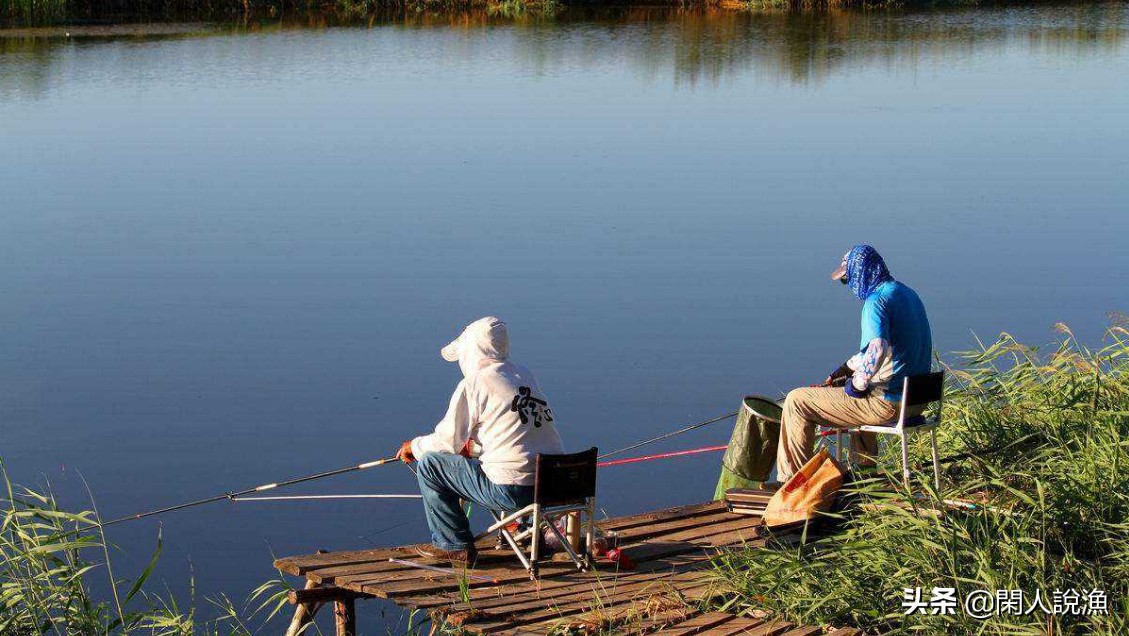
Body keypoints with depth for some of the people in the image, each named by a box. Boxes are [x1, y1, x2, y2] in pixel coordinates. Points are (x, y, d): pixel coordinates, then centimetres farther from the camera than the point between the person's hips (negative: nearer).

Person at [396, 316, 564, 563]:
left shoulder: (475, 383, -7)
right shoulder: (525, 376, 15)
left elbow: (447, 442, -2)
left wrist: (414, 446, 16)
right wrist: (471, 447, 29)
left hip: (512, 489, -8)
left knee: (429, 465, 5)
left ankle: (454, 545, 13)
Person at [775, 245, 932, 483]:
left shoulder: (877, 301, -18)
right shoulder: (906, 293, 14)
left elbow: (877, 350, -33)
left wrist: (856, 385, -17)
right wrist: (846, 368, 19)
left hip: (889, 402, -10)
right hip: (917, 398, 10)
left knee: (796, 401, -2)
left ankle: (792, 480, 5)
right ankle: (866, 466, 43)